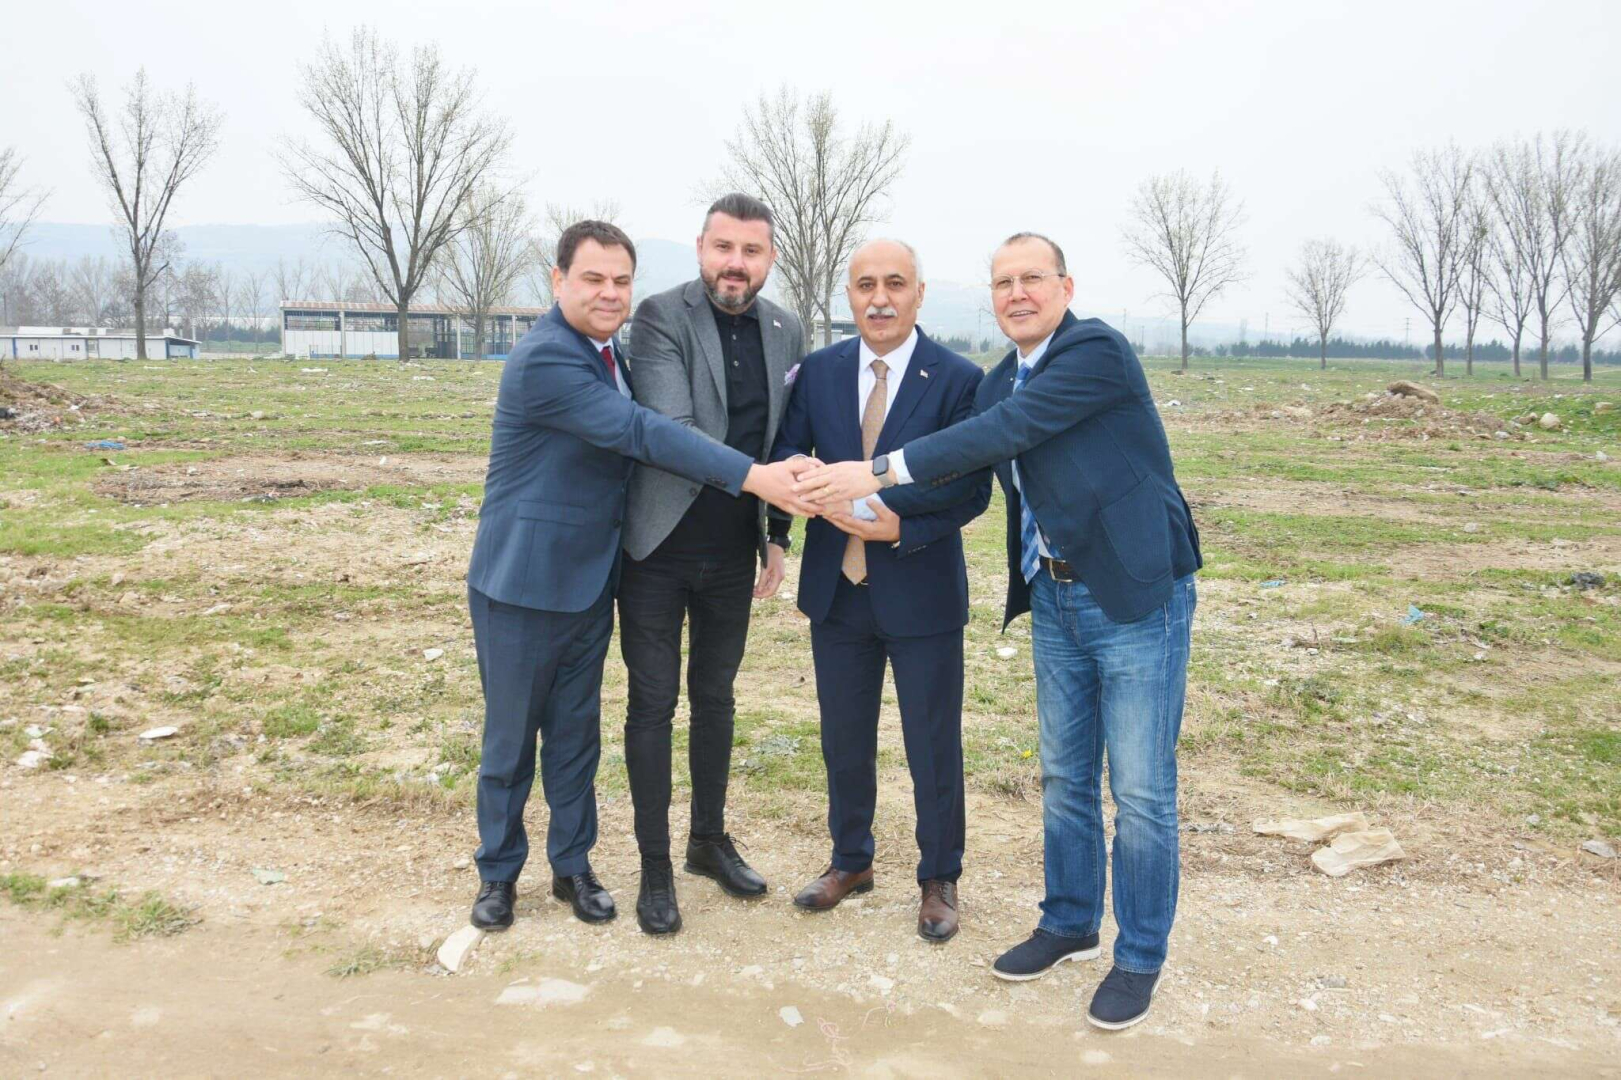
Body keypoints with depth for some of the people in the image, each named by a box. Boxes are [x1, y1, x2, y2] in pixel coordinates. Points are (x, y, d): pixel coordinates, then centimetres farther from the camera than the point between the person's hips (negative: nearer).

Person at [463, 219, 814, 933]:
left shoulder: (610, 355, 8)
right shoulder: (544, 360, -21)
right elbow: (641, 433, -28)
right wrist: (753, 475, -33)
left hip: (589, 582, 7)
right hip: (523, 585, -7)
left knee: (576, 735, 16)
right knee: (510, 739, 9)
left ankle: (571, 863, 31)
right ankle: (499, 871, 28)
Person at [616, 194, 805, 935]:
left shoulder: (786, 332, 3)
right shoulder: (660, 317, -12)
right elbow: (669, 429, -23)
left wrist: (777, 535, 8)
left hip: (733, 552, 5)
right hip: (659, 547, -4)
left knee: (715, 697, 17)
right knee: (654, 703, 5)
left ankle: (710, 840, 33)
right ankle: (655, 867, 17)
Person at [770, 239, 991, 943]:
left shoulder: (960, 379, -9)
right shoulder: (819, 371, 2)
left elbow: (973, 490, -12)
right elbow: (785, 448, -2)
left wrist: (903, 529, -26)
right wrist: (797, 468, -26)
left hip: (922, 591, -3)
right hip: (836, 588, 4)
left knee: (933, 745, 9)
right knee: (844, 739, 18)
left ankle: (938, 879, 30)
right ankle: (850, 860, 39)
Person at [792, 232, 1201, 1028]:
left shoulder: (1098, 351, -15)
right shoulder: (1000, 382, 9)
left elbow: (1003, 432, -25)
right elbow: (959, 472, 8)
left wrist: (881, 471, -27)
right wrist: (864, 502, -6)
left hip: (1136, 596, -7)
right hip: (1055, 599, 7)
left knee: (1141, 789, 3)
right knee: (1064, 776, 17)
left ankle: (1140, 956, 20)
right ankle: (1070, 923, 35)